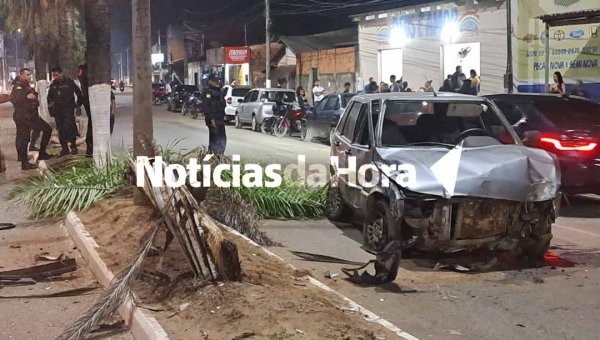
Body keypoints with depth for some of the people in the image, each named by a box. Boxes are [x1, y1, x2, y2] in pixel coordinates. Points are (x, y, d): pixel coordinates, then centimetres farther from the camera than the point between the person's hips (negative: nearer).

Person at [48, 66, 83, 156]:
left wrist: (78, 103, 5)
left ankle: (73, 147, 0)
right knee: (61, 130, 5)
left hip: (68, 109, -5)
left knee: (69, 127, -12)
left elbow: (79, 93, 2)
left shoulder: (69, 82, -5)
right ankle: (64, 148, 12)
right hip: (58, 111, 5)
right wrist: (50, 104, 8)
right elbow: (49, 96, 24)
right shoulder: (53, 85, 10)